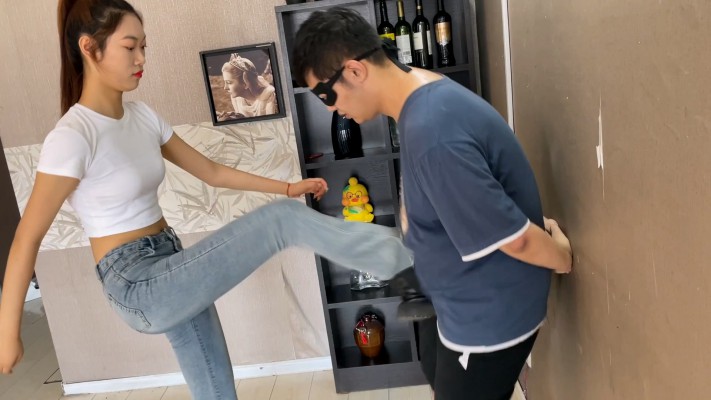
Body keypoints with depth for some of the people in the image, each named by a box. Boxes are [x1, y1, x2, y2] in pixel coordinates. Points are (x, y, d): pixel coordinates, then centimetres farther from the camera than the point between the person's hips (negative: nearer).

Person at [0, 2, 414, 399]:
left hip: (169, 274, 8)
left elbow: (211, 171, 11)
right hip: (139, 287, -7)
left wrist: (288, 187, 9)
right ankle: (408, 253, -1)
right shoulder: (72, 138, -18)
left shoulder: (141, 115, 5)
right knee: (283, 220, -16)